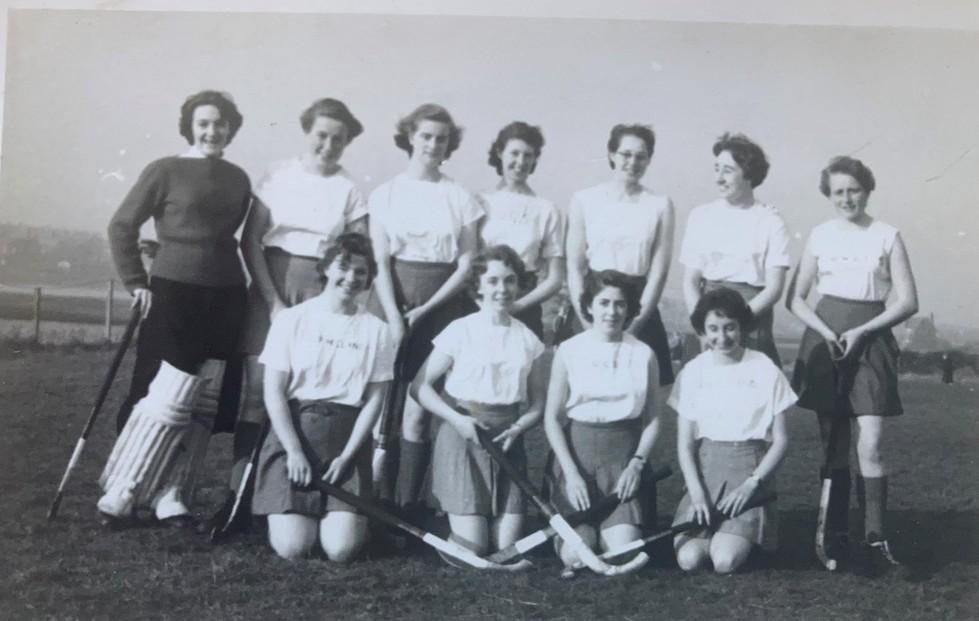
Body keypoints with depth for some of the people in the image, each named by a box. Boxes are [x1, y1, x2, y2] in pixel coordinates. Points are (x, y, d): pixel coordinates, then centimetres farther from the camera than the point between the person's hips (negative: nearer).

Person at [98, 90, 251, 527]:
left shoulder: (239, 179, 10)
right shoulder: (165, 171, -3)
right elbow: (121, 226, -2)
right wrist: (136, 282, -6)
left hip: (225, 298, 5)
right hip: (173, 292, -5)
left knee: (203, 406, 5)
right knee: (167, 398, -8)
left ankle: (170, 496, 14)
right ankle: (118, 495, 7)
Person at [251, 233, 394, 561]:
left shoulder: (376, 330, 5)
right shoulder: (291, 319, 0)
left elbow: (374, 400, 3)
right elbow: (273, 391, -2)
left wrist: (347, 455, -7)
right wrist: (294, 451, -10)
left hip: (347, 438, 1)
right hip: (293, 429, -1)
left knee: (342, 548, -14)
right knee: (292, 547, -14)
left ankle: (339, 509, 20)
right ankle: (289, 509, 20)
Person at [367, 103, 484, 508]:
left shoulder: (461, 198, 6)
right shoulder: (385, 194, 6)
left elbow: (466, 265, 2)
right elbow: (381, 261, 0)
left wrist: (425, 309, -8)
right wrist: (395, 318, -12)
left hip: (440, 307, 0)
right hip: (392, 300, 0)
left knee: (418, 413, -3)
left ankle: (406, 506, 4)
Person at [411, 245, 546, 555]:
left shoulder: (527, 339, 7)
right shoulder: (460, 331, -4)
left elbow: (538, 403, 10)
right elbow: (420, 386, -3)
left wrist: (516, 429, -9)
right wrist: (457, 419, -15)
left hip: (508, 439, 4)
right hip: (463, 437, -4)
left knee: (506, 547, 1)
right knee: (472, 548, -6)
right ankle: (442, 520, 25)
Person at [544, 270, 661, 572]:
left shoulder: (644, 355, 3)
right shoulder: (568, 351, -1)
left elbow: (653, 419, 7)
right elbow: (551, 418, 0)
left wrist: (637, 463, -8)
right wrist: (571, 473, -8)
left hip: (624, 452, 1)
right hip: (578, 449, -1)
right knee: (575, 555, -13)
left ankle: (598, 528, 21)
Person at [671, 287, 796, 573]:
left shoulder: (765, 370, -2)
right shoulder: (693, 372, 3)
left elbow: (780, 440, 2)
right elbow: (684, 444, 4)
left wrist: (751, 484, -10)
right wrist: (697, 494, -10)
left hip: (750, 468, -2)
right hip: (705, 469, 2)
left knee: (726, 560, -22)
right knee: (689, 558, -19)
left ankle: (743, 536, 11)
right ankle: (710, 527, 13)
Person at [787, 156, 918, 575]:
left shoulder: (886, 236, 2)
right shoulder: (820, 236, 7)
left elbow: (908, 302, -1)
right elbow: (795, 299, 8)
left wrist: (860, 331, -11)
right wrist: (825, 332, -8)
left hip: (870, 341, -2)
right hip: (825, 340, 2)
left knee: (869, 446, -11)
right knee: (833, 446, 6)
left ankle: (875, 538, -5)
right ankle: (835, 534, 13)